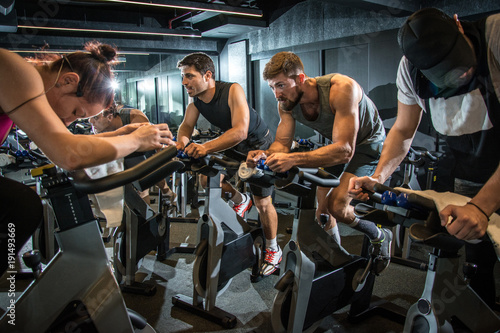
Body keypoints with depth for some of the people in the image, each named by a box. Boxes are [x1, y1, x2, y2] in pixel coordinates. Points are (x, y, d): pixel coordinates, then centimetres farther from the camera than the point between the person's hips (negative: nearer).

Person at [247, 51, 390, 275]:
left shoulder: (342, 88, -38)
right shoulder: (286, 103, -18)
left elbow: (344, 151, -43)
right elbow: (282, 143, -16)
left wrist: (293, 160, -54)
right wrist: (266, 155, -40)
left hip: (368, 143, -6)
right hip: (336, 143, 6)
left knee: (337, 205, -19)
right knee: (321, 205, 2)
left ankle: (380, 237, 10)